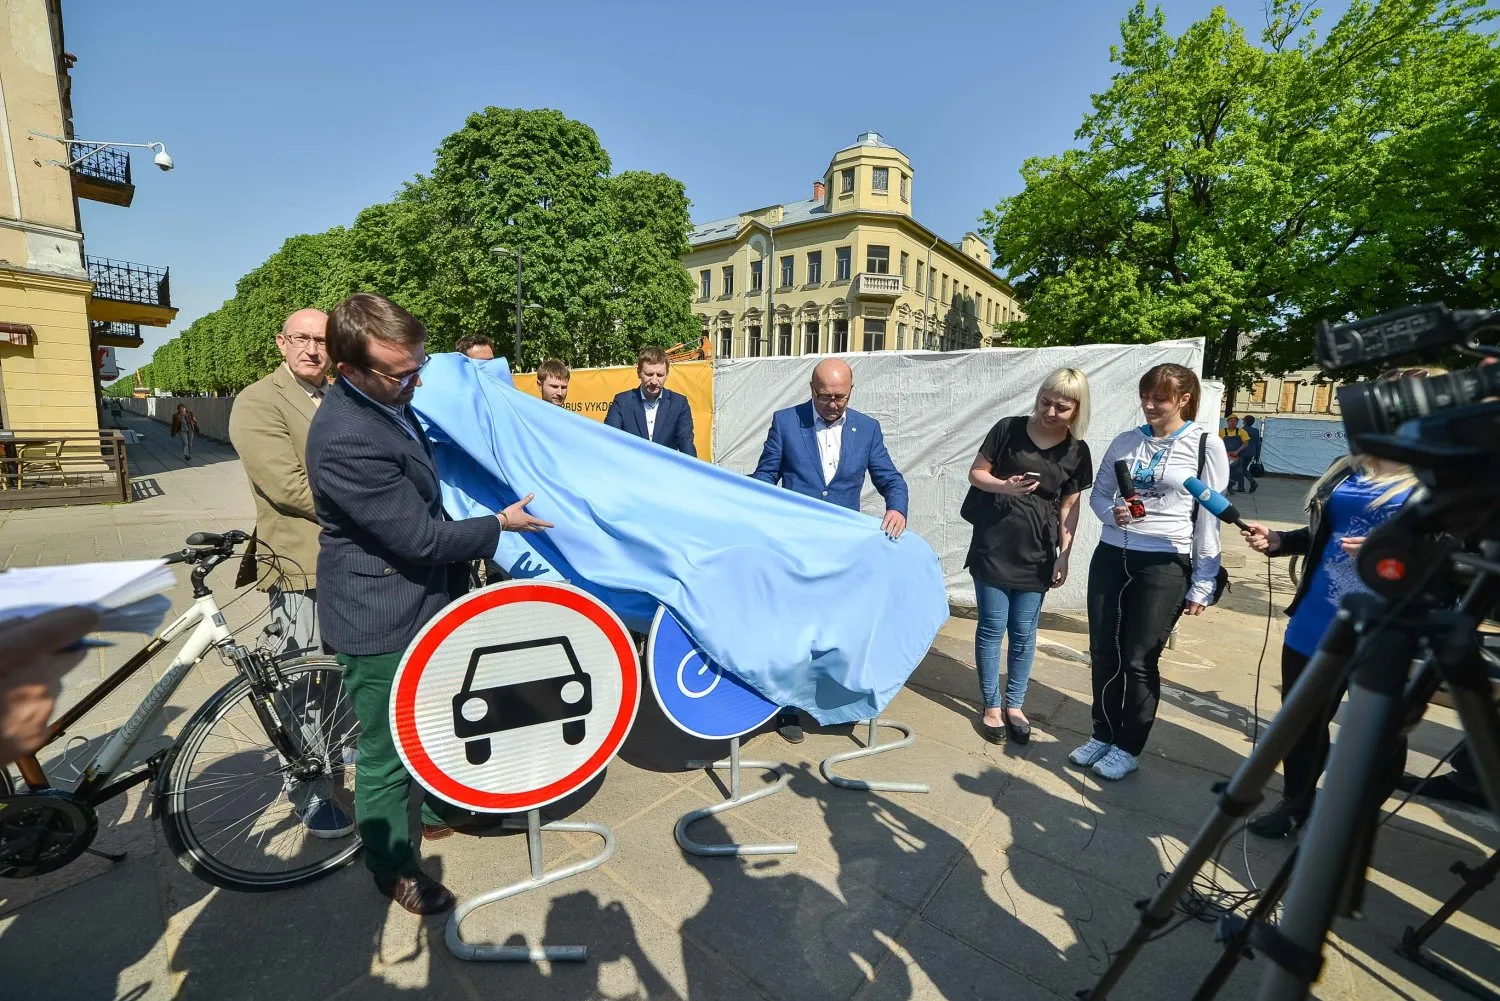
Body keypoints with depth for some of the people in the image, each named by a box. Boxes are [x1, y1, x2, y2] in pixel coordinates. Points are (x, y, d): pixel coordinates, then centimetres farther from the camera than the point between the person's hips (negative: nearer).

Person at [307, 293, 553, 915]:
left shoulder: (385, 400, -2)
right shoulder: (348, 442, -32)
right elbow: (422, 538, -26)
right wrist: (501, 524, -13)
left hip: (418, 602, 9)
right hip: (379, 623, -9)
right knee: (386, 754, 13)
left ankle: (432, 808, 53)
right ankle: (394, 869, 37)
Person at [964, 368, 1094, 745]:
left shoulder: (1076, 451, 2)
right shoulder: (1009, 429, -4)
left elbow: (1069, 506, 5)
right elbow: (976, 474, 0)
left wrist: (1065, 554, 1)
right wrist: (1004, 486, -20)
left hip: (1037, 552, 2)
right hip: (994, 545, -2)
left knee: (1024, 633, 9)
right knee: (992, 627, 4)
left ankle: (1014, 704, 26)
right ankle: (992, 706, 19)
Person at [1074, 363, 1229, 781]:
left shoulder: (1206, 445, -5)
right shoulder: (1125, 441, 6)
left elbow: (1209, 518, -6)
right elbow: (1098, 493, 13)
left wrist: (1202, 583, -7)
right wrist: (1112, 513, -11)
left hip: (1165, 565, -4)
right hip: (1111, 557, 4)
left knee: (1139, 660, 4)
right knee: (1102, 653, 11)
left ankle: (1128, 748, 24)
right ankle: (1103, 735, 30)